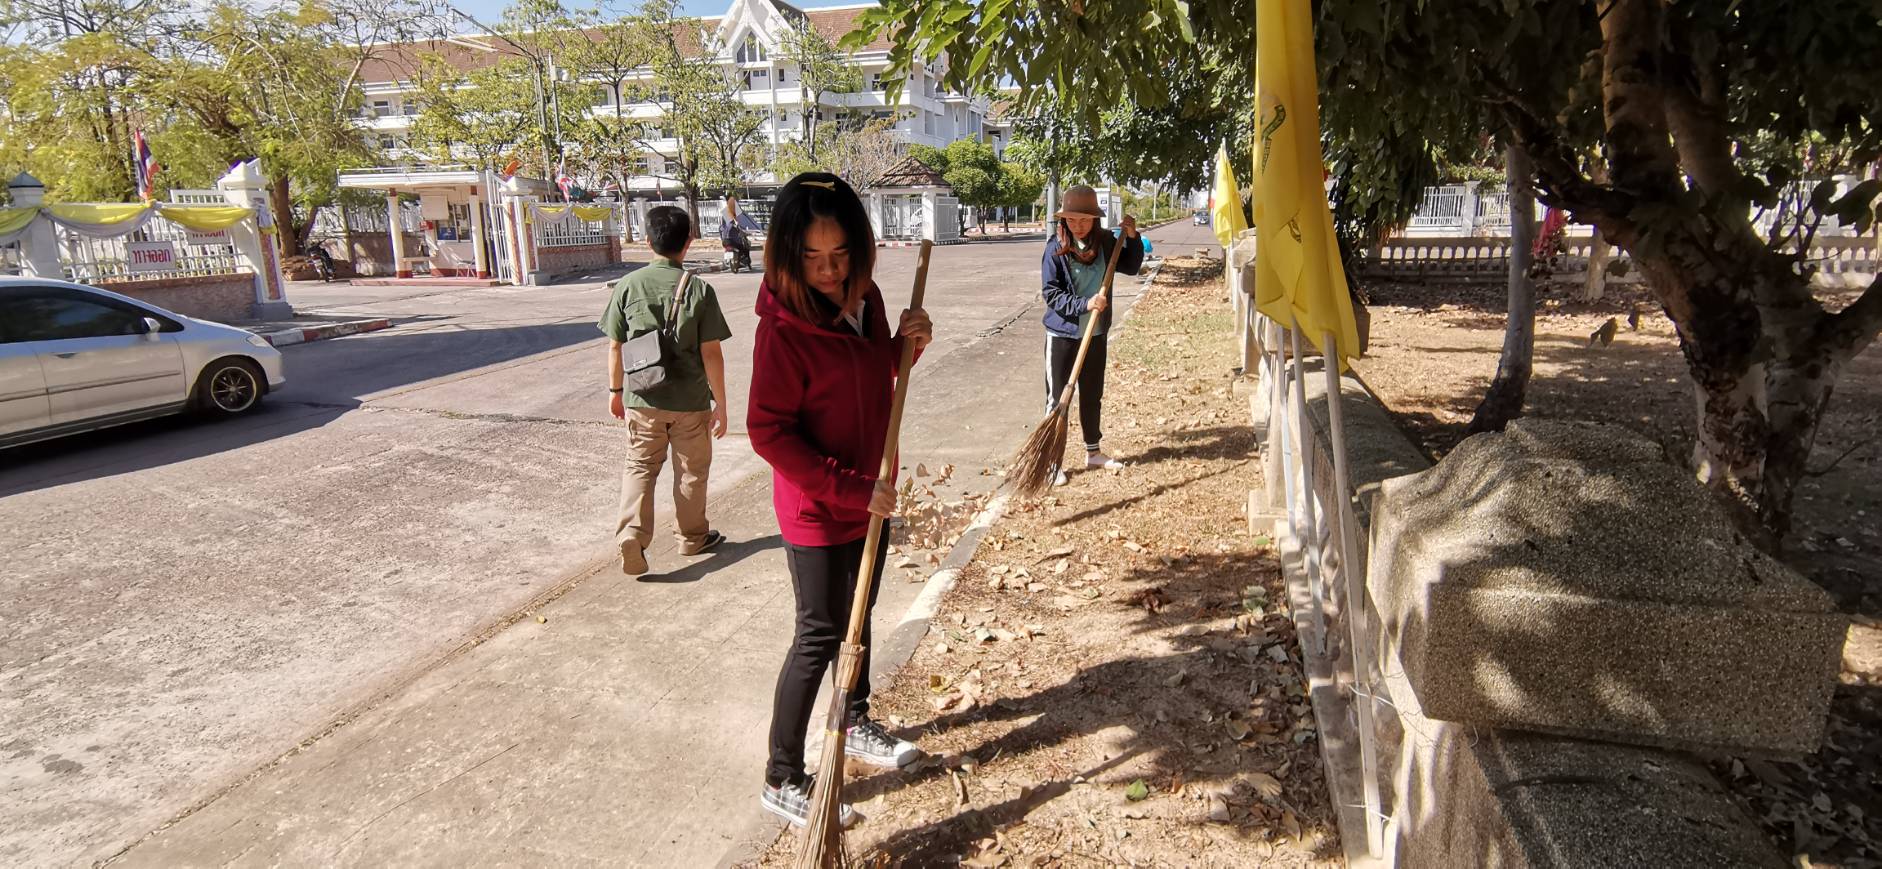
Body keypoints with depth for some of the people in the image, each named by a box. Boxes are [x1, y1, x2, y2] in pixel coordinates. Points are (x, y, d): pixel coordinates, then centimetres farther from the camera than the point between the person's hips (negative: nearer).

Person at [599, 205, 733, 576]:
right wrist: (721, 404, -3)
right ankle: (693, 536, 30)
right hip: (690, 400, -1)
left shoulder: (628, 285, -6)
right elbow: (711, 354, -11)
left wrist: (615, 390, 15)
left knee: (639, 467, 14)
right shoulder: (699, 289, -12)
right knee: (692, 470, 15)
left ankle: (631, 534, -3)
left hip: (642, 399, 1)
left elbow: (615, 345, 1)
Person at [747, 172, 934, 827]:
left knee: (856, 617, 23)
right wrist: (849, 487, -24)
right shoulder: (784, 327, -23)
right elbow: (768, 432, -22)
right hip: (817, 509, -7)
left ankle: (856, 725, 45)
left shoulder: (863, 297, -1)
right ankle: (782, 780, 20)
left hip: (870, 495, 7)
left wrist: (909, 343, -7)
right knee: (819, 637, 3)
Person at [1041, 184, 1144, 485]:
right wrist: (1085, 304, -26)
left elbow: (1131, 267, 14)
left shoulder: (1105, 242, 0)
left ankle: (1093, 451, 32)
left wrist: (1133, 237, -2)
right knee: (1057, 399, 2)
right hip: (1062, 334, -4)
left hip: (1096, 334, 5)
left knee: (1093, 395, 16)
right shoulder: (1056, 247, -12)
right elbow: (1051, 293, -15)